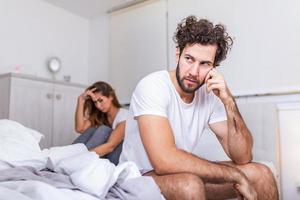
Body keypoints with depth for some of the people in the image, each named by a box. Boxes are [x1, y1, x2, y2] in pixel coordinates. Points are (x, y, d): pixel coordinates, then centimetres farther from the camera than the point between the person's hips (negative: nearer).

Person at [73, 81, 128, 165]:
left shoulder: (124, 116, -14)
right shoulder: (99, 115, 9)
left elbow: (110, 146, -27)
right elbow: (80, 128, -9)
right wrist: (81, 100, -12)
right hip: (103, 158, 6)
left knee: (104, 130, -24)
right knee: (92, 129, -12)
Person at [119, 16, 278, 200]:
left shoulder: (210, 94, -5)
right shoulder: (152, 86, -24)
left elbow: (243, 157, -8)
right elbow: (164, 161, -35)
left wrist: (228, 101, -22)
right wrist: (236, 175, -25)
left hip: (184, 175, 6)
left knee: (261, 174, -3)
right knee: (189, 185, -37)